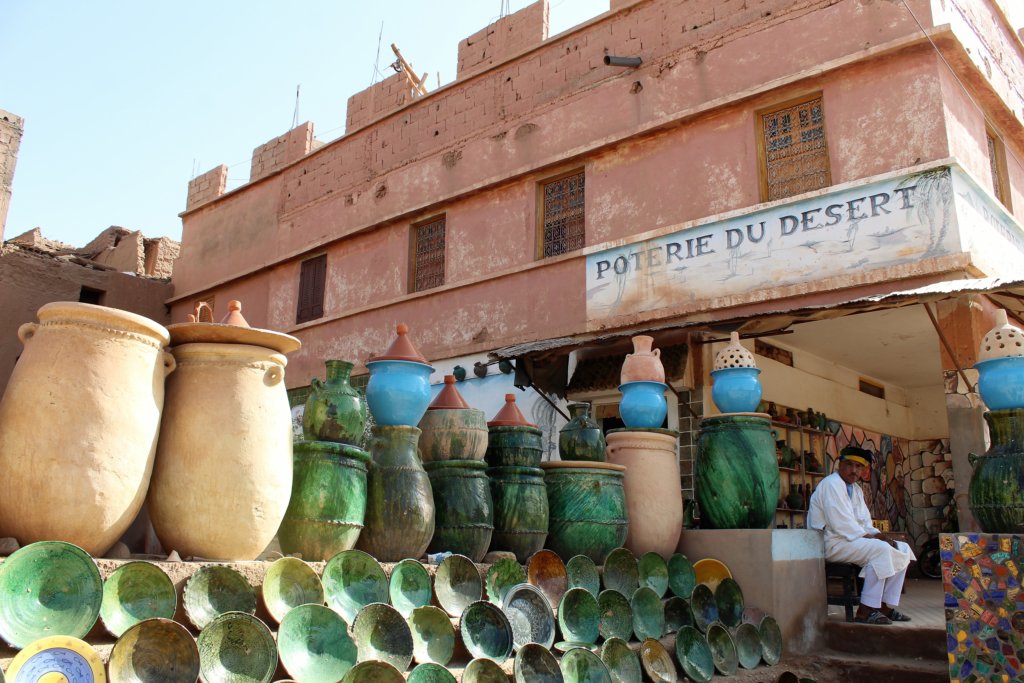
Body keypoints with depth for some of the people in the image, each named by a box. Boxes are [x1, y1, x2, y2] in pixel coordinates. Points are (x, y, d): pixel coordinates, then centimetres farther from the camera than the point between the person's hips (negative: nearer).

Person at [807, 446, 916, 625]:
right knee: (880, 549, -29)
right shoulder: (831, 484, -13)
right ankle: (865, 611, -24)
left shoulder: (856, 490, 18)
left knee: (903, 550, 4)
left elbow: (865, 525, 16)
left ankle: (886, 607, 1)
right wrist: (872, 539, -18)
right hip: (832, 544, -10)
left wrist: (881, 536, -5)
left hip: (853, 539, 10)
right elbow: (841, 524, -21)